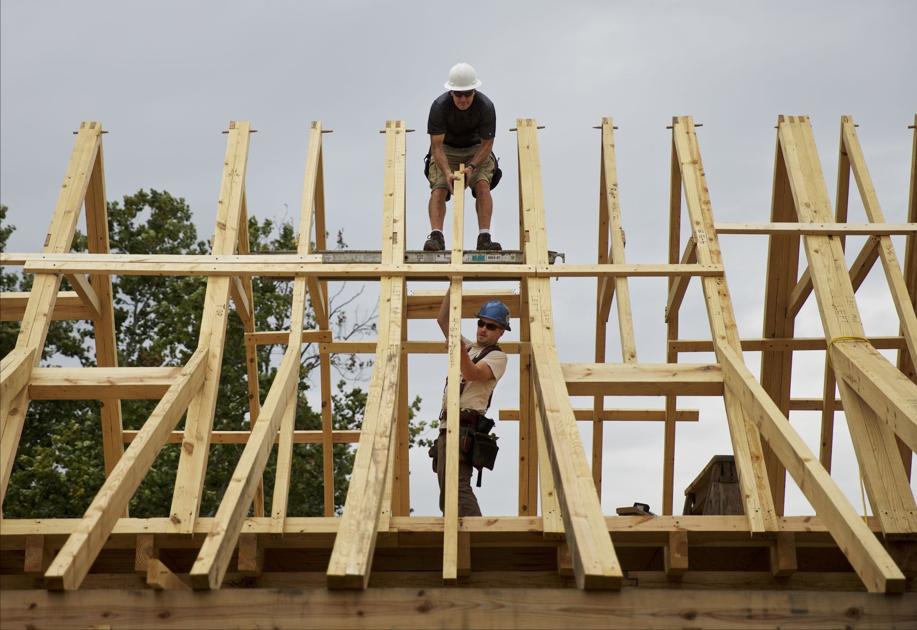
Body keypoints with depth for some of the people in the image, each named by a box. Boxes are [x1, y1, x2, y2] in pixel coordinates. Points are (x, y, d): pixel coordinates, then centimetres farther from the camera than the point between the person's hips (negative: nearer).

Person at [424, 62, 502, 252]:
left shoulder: (485, 106, -24)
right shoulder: (439, 106, -26)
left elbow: (487, 144, -17)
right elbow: (437, 145, -26)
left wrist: (471, 167, -32)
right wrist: (447, 172, -41)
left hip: (476, 150, 0)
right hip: (446, 149, 0)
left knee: (482, 184, -23)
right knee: (438, 187, -22)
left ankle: (484, 237, -28)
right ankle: (436, 236, -32)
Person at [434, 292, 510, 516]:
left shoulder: (497, 356, 1)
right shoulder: (468, 348, 26)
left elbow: (472, 374, -18)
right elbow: (442, 319, 25)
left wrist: (459, 347, -34)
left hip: (464, 428, -9)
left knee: (457, 484, -24)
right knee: (447, 488, 8)